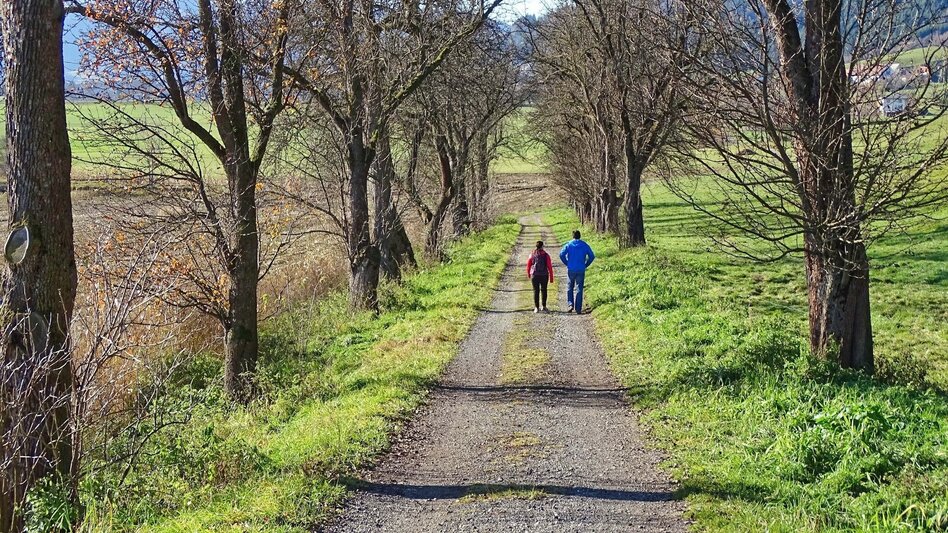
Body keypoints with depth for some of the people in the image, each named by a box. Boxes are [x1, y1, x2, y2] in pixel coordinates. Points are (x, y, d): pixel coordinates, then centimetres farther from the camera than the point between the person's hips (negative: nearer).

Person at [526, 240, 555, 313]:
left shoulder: (532, 255, 0)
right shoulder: (546, 255, -4)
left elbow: (528, 265, 5)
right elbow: (550, 267, -6)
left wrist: (528, 274, 23)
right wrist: (551, 277, 0)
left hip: (534, 275, 0)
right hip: (544, 275, 0)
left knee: (536, 291, 3)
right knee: (543, 290, 17)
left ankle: (536, 308, -3)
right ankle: (544, 306, 22)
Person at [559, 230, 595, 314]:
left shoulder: (568, 245, 1)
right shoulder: (584, 245, 3)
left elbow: (561, 254, -9)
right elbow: (592, 256, -1)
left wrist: (567, 264, 2)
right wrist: (586, 265, 7)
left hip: (571, 269, 0)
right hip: (581, 270, 0)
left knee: (570, 288, 15)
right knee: (579, 289, 4)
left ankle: (570, 304, -2)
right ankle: (578, 309, 1)